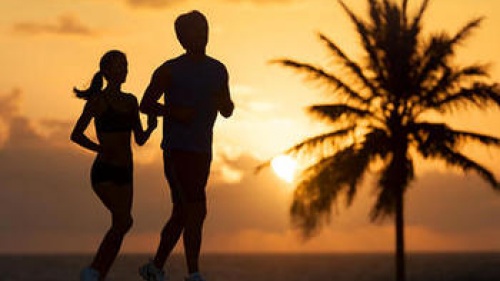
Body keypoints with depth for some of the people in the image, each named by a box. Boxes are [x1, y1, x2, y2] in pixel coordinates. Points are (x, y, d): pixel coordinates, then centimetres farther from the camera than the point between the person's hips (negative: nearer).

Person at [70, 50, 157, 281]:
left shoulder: (130, 101, 11)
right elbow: (76, 135, -8)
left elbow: (140, 139, 10)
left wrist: (151, 127, -10)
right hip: (104, 173, -7)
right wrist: (101, 149, -19)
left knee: (118, 230, 4)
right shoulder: (97, 100, -7)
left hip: (124, 174, 7)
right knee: (124, 221, -22)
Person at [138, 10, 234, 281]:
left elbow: (227, 112, 17)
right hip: (177, 151, -6)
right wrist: (174, 112, -17)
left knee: (182, 214, 12)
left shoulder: (218, 71, 10)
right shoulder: (169, 71, -6)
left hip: (202, 152, 6)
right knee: (197, 211, -15)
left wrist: (223, 103, -7)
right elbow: (145, 104, 0)